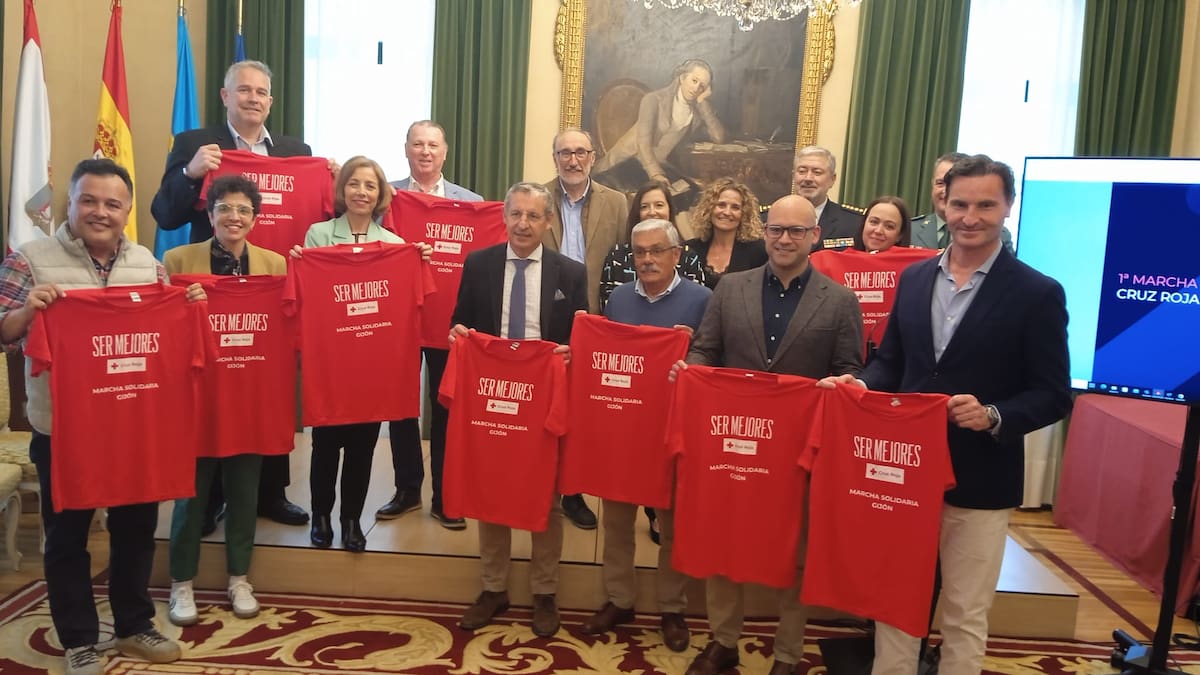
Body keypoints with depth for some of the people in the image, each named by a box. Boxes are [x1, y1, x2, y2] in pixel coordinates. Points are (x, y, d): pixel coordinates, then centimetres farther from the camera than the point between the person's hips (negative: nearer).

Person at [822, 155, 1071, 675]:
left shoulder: (1038, 293, -8)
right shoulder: (914, 278, 6)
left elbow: (1053, 395, -8)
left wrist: (994, 416, -26)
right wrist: (862, 385, -9)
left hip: (979, 481, -4)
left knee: (965, 616, 12)